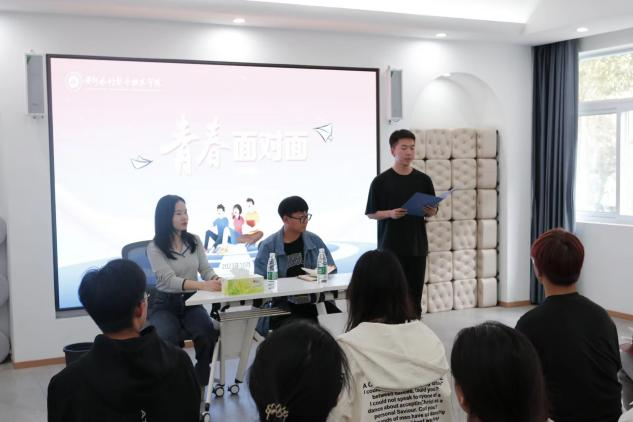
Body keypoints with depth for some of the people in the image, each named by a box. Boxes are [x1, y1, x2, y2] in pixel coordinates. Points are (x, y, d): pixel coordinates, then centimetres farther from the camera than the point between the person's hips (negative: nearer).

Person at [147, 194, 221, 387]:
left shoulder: (194, 240, 5)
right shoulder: (155, 247, -10)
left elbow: (206, 269, 1)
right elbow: (169, 281, -23)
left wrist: (215, 279, -26)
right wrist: (203, 285, -38)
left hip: (191, 302, 3)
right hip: (165, 304, -3)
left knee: (208, 335, -27)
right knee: (169, 341, -33)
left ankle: (200, 383, -6)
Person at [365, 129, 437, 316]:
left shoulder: (423, 180, 6)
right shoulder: (381, 181, -3)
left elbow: (433, 210, 13)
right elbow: (371, 213, -1)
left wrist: (430, 211, -10)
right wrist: (390, 213, -18)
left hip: (417, 246, 3)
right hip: (390, 247, -3)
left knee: (414, 294, 8)